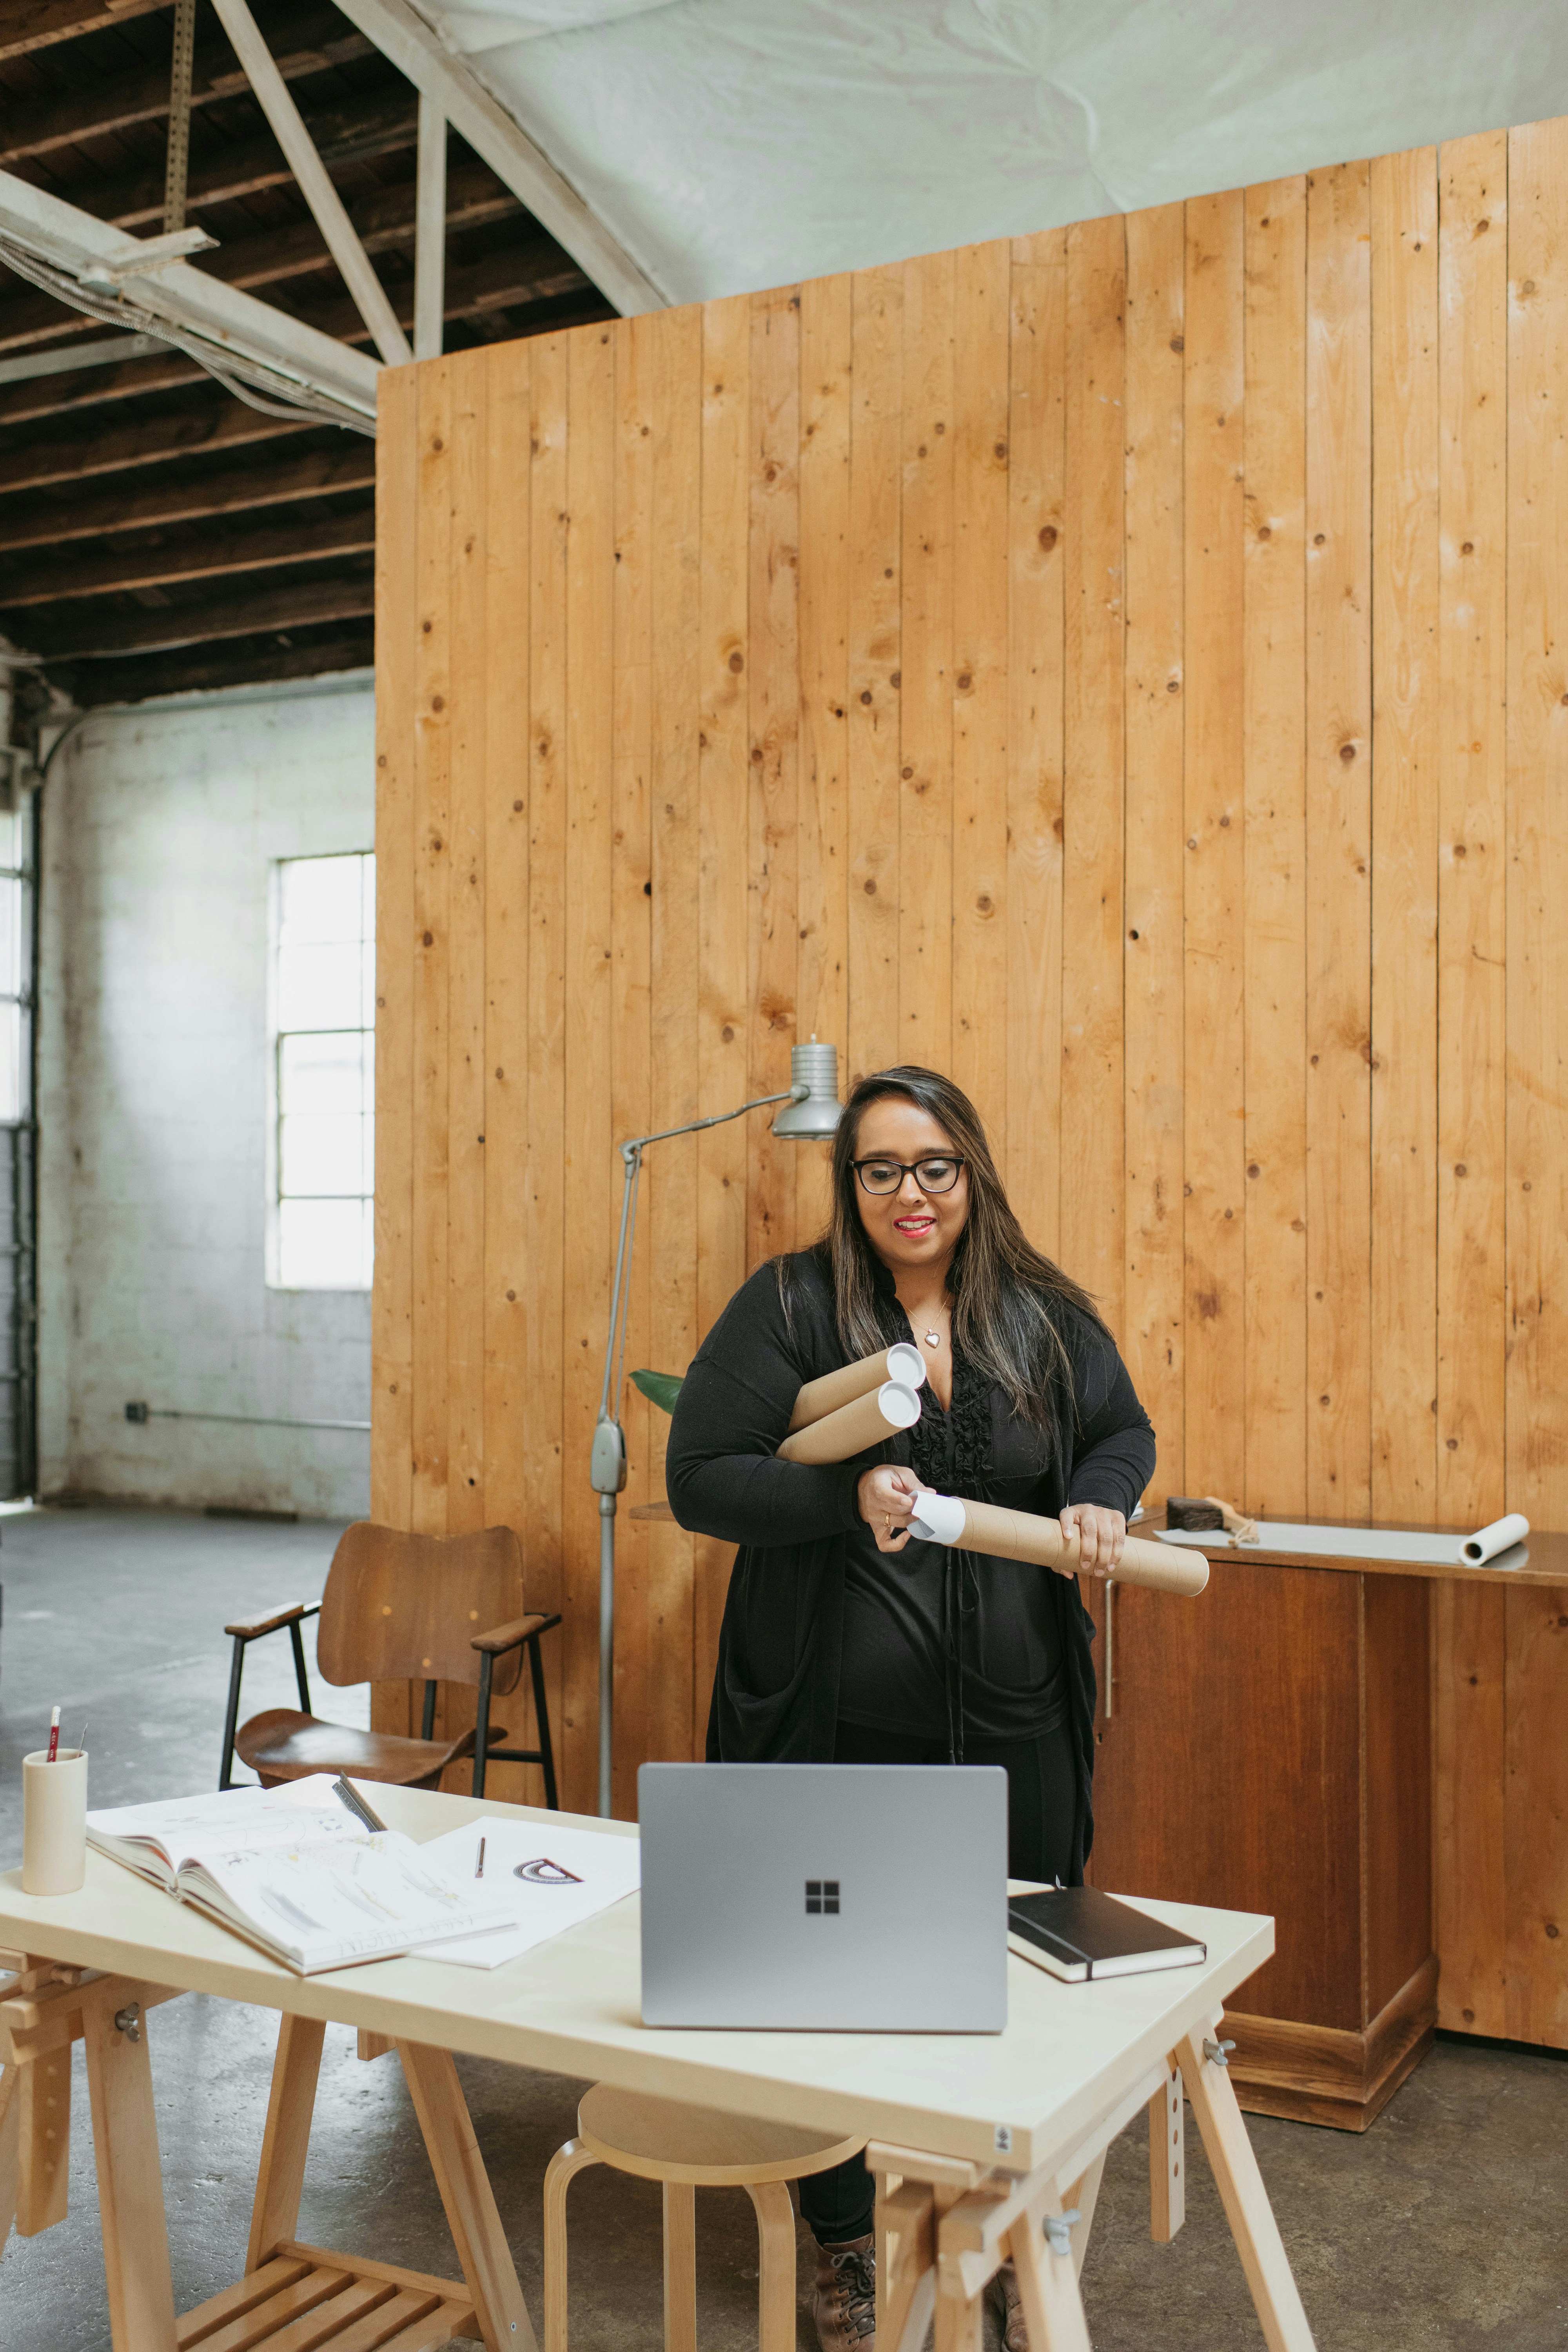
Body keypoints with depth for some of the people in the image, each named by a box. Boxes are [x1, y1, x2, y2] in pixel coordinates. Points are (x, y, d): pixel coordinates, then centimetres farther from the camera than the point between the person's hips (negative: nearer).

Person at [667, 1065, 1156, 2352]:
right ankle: (846, 2246, 35)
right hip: (841, 1730, -2)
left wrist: (1101, 1500, -6)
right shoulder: (789, 1305, -8)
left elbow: (1123, 1429, 16)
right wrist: (845, 1497, -24)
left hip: (1015, 1730, 3)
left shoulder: (1046, 1314, 2)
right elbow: (699, 1477, -10)